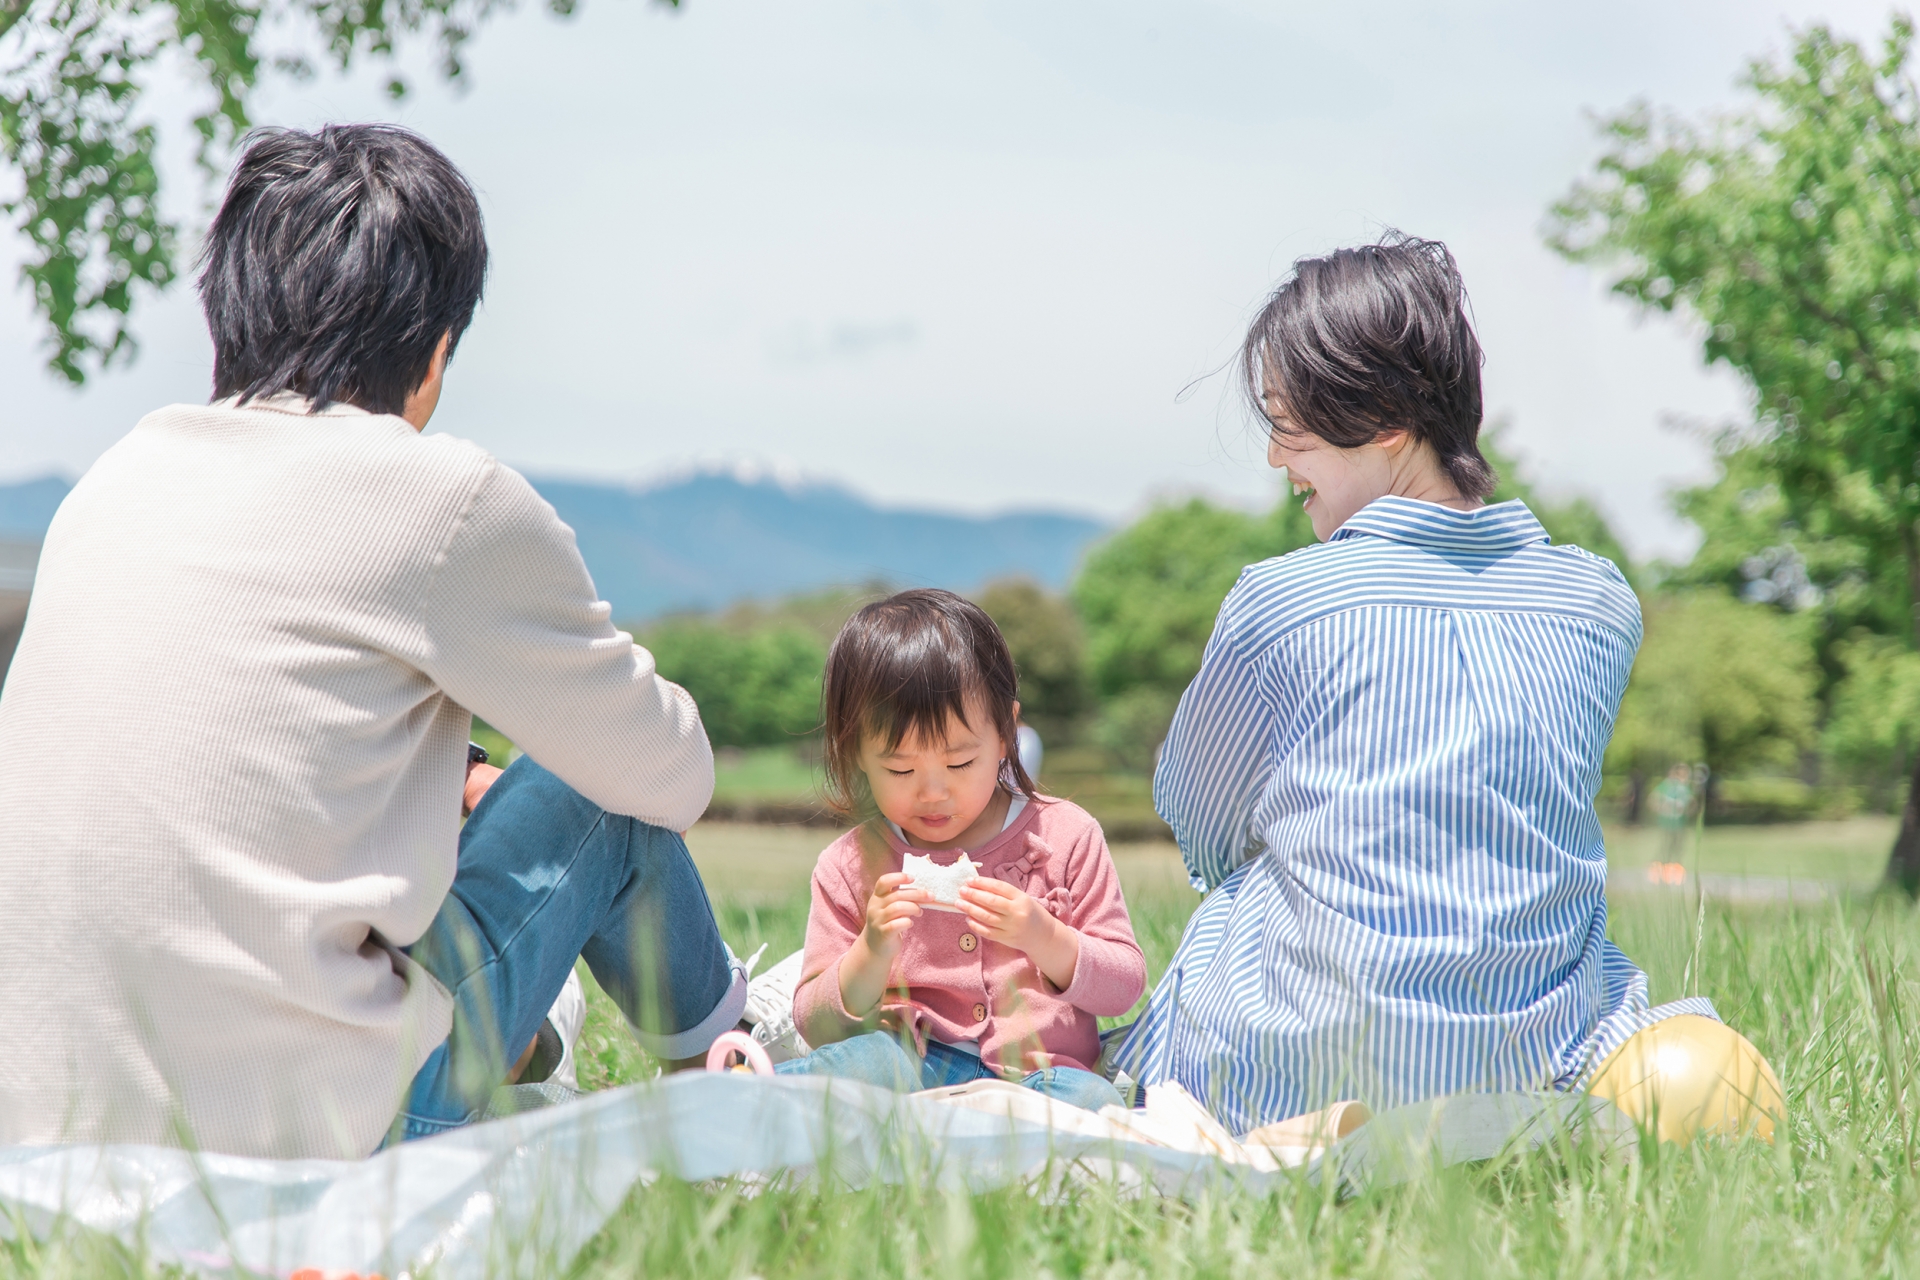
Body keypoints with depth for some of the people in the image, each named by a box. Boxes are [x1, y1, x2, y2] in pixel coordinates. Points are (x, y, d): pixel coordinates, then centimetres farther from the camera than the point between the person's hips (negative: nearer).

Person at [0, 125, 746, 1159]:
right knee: (598, 804, 14)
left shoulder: (118, 477, 10)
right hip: (294, 1133, -6)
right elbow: (671, 775, 6)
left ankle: (520, 1062, 49)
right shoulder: (447, 496, -8)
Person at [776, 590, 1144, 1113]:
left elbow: (1124, 986, 6)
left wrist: (1045, 940, -13)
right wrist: (871, 954, -14)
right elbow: (817, 1027, 6)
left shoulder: (1064, 835, 6)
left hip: (1040, 1074, 1)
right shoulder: (849, 867, 7)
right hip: (917, 1067, -1)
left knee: (1092, 1098, -36)